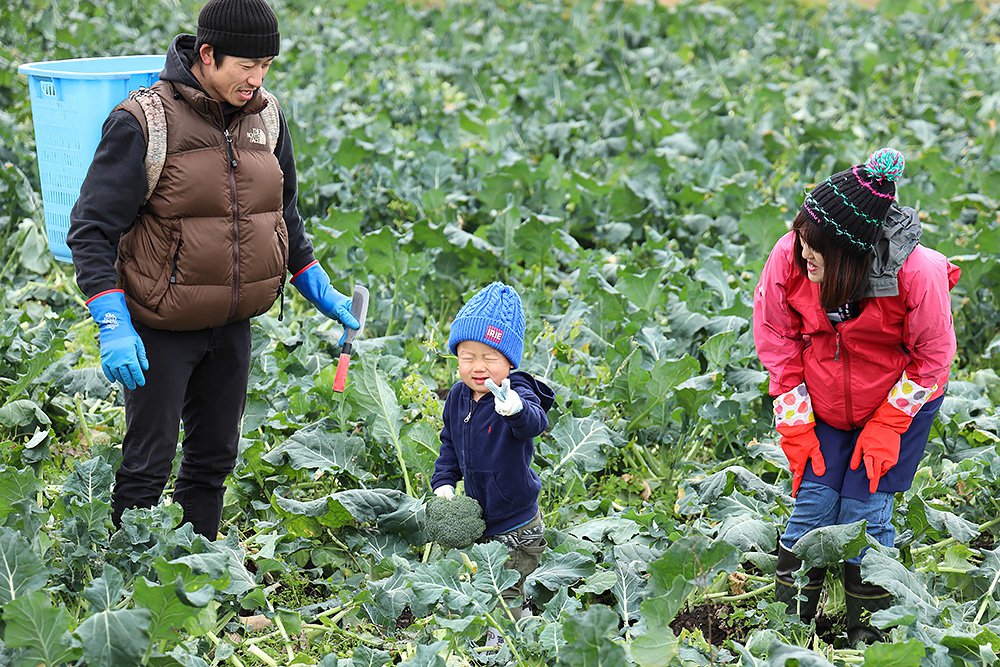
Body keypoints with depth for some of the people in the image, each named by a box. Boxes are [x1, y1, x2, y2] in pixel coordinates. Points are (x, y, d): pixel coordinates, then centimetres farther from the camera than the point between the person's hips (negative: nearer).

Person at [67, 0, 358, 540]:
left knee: (214, 458, 15)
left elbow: (283, 215, 19)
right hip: (161, 331, -6)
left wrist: (322, 294, 18)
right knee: (148, 464, 1)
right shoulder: (144, 122, -16)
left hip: (232, 325, 6)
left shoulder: (264, 118, 3)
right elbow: (91, 230, -14)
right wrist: (114, 327, -22)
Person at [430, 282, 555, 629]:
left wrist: (516, 409, -67)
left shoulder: (518, 394, -23)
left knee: (506, 598, 1)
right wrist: (443, 483, 3)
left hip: (516, 528, -7)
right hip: (477, 520, 7)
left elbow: (534, 423, -46)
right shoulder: (458, 396, -2)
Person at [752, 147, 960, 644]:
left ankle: (868, 633, 12)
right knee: (813, 500, -4)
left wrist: (886, 427, -12)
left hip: (901, 399, -2)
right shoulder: (788, 258, -25)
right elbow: (777, 342, -8)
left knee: (865, 508, -5)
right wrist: (795, 425, -8)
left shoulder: (916, 273, -32)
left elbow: (932, 356, -14)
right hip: (824, 403, 2)